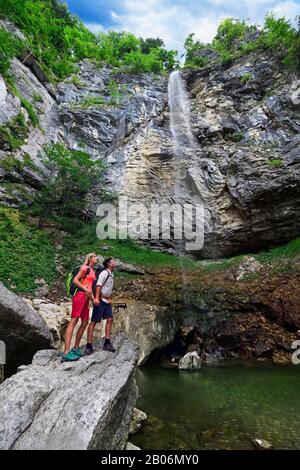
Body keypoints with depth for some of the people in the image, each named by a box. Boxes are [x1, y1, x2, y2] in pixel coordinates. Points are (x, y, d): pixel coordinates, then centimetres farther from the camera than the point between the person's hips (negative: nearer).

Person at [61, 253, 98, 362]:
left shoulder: (93, 272, 22)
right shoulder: (85, 267, -2)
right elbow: (75, 280, -9)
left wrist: (93, 297, 12)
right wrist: (86, 289, -14)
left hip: (86, 297, 9)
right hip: (80, 295, -9)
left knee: (85, 323, 10)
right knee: (73, 321, -13)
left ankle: (75, 348, 19)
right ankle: (66, 353, -15)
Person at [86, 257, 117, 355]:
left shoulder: (111, 275, 18)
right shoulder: (105, 272, -9)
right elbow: (98, 285, -22)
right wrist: (96, 298, -32)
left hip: (107, 301, 9)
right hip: (100, 300, -9)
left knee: (110, 319, 1)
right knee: (94, 321, -6)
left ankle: (107, 343, 4)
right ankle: (89, 345, -3)